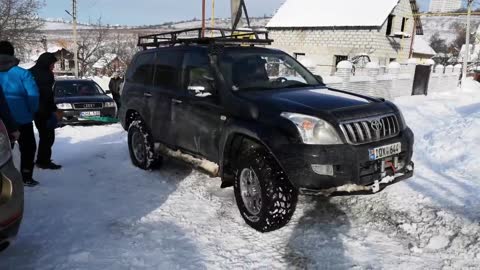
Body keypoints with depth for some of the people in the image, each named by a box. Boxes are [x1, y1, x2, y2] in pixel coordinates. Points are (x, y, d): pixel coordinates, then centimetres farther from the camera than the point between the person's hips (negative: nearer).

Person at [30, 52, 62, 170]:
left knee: (44, 135, 18)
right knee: (48, 136, 0)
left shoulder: (31, 72, 14)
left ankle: (42, 160, 24)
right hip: (43, 110, -9)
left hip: (35, 109, 9)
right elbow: (47, 94, -19)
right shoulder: (45, 75, -15)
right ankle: (44, 161, 3)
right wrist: (54, 109, -14)